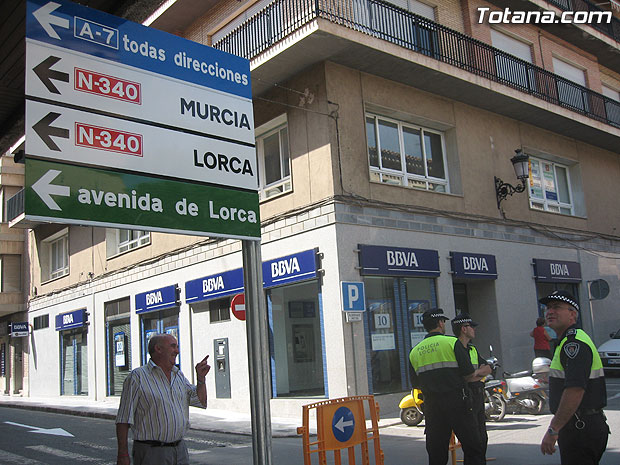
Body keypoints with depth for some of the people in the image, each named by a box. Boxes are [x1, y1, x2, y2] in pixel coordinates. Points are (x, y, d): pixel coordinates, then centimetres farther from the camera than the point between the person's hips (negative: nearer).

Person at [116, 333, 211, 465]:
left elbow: (201, 402, 13)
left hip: (180, 449, 6)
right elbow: (124, 419, -10)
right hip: (151, 453, -6)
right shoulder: (138, 377, -8)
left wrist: (201, 378, -1)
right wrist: (123, 454, -14)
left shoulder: (179, 376, 13)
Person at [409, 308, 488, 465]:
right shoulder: (452, 342, -5)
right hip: (456, 403, -4)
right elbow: (469, 374, -7)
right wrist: (477, 375, 15)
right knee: (472, 449, 4)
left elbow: (416, 384, 9)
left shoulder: (414, 351, 7)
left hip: (431, 406, 4)